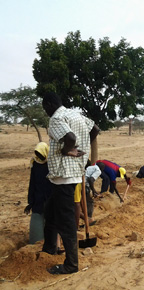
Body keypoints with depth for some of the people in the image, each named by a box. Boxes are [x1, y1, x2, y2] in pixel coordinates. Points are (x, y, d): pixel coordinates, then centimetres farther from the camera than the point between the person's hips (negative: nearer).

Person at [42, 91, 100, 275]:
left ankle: (71, 264, 9)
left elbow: (70, 138, -33)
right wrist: (83, 149, 16)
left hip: (64, 174, -10)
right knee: (52, 211, 24)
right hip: (72, 171, 10)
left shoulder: (56, 118, -16)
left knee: (65, 220, -1)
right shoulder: (75, 114, 12)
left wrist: (65, 151, -13)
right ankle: (49, 247, 39)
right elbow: (95, 129, 20)